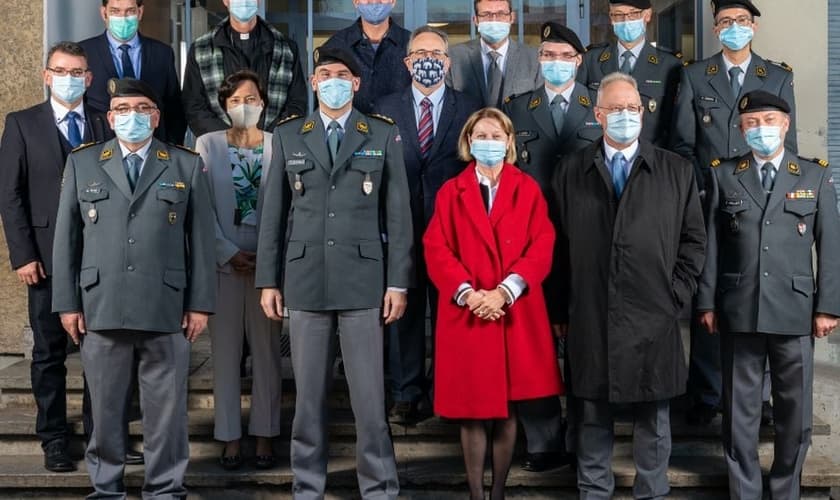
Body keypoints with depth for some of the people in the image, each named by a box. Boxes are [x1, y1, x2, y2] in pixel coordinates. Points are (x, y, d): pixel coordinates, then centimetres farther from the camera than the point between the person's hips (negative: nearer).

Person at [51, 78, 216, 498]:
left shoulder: (187, 166, 9)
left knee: (166, 408, 5)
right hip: (101, 307, 1)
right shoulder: (82, 164, 11)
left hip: (166, 308, -1)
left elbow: (201, 239, 6)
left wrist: (200, 303, 0)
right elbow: (66, 237, 8)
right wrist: (67, 302, 1)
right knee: (105, 407, 8)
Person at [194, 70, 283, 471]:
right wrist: (230, 253, -7)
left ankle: (264, 437, 12)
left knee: (267, 349, 4)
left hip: (268, 258, 0)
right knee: (225, 350, 3)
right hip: (224, 260, 0)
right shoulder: (208, 144, 6)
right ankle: (229, 438, 11)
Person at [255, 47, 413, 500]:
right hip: (305, 279, 2)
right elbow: (273, 213, 9)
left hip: (363, 279, -1)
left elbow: (398, 213, 3)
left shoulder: (384, 136, 6)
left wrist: (398, 282, -2)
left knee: (369, 395, 0)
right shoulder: (288, 136, 9)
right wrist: (268, 280, 4)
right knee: (308, 395, 7)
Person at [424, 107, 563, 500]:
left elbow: (542, 247, -2)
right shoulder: (451, 192, 8)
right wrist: (467, 293, -15)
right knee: (472, 410, 2)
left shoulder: (528, 190, 7)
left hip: (516, 313, 0)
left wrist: (505, 291, -14)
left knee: (507, 409, 5)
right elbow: (436, 250, -1)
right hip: (466, 314, 0)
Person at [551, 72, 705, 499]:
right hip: (589, 319, 0)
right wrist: (564, 309, 1)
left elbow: (693, 240, 8)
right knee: (592, 416, 8)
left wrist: (675, 295, -1)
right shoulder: (570, 171, 7)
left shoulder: (676, 171, 7)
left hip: (652, 320, 0)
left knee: (653, 418, 9)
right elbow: (558, 243, 4)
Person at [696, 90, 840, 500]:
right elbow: (712, 243, 4)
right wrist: (707, 302, 0)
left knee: (794, 410, 8)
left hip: (795, 311, 0)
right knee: (740, 408, 6)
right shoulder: (724, 175, 7)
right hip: (739, 312, 0)